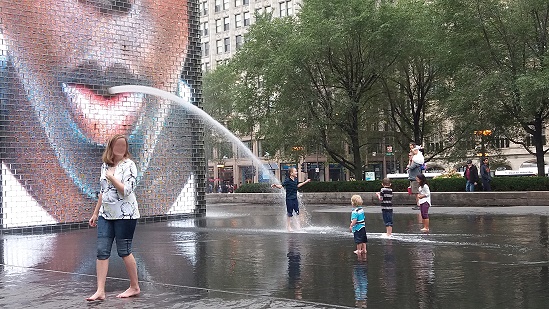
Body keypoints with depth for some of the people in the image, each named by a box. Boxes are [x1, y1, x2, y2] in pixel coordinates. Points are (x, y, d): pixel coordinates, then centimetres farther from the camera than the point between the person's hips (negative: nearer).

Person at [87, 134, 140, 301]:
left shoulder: (128, 165, -8)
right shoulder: (105, 166, 11)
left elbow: (127, 190, -18)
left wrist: (111, 177, -12)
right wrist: (95, 213, 19)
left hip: (125, 215, -6)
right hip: (106, 214, 6)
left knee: (124, 251, 1)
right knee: (102, 251, -1)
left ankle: (134, 287, 17)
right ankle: (100, 291, 1)